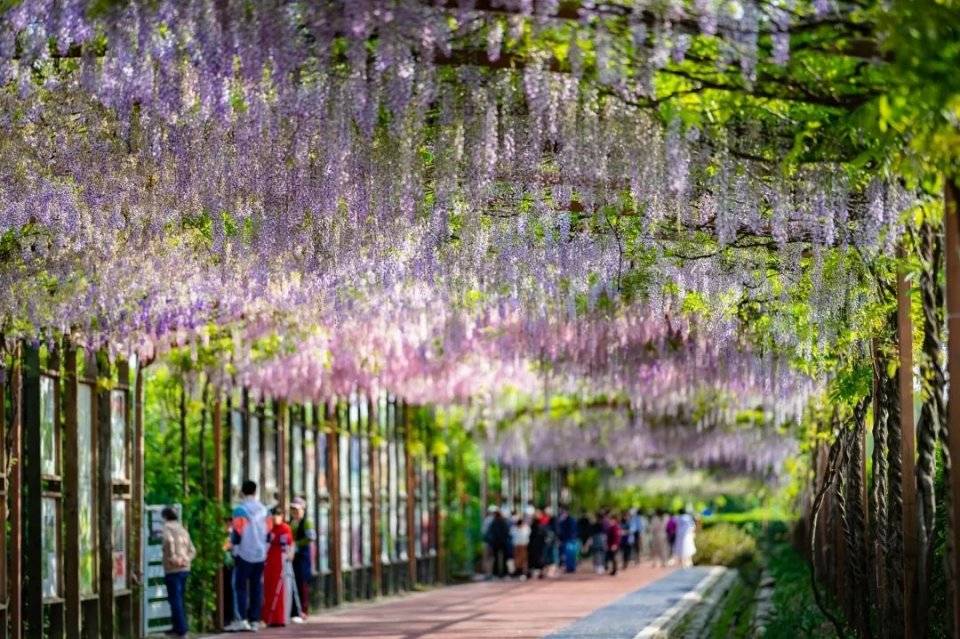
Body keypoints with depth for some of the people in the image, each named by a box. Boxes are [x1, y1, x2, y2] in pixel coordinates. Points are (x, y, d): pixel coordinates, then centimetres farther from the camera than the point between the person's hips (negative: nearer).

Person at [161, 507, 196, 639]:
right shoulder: (183, 530, 18)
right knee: (179, 600, 16)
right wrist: (186, 559, 3)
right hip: (185, 568, 7)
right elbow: (192, 550, 17)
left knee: (175, 600, -5)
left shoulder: (167, 528, -5)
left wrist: (172, 557, -20)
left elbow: (169, 540, -28)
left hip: (173, 570, -7)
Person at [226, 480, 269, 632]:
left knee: (240, 586, -3)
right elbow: (268, 532, 13)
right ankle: (255, 620, 6)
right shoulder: (263, 510, 7)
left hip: (244, 554, -5)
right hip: (260, 554, 5)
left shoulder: (241, 510, -12)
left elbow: (237, 534, -13)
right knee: (256, 588, 8)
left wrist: (232, 542, 5)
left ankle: (241, 619, -12)